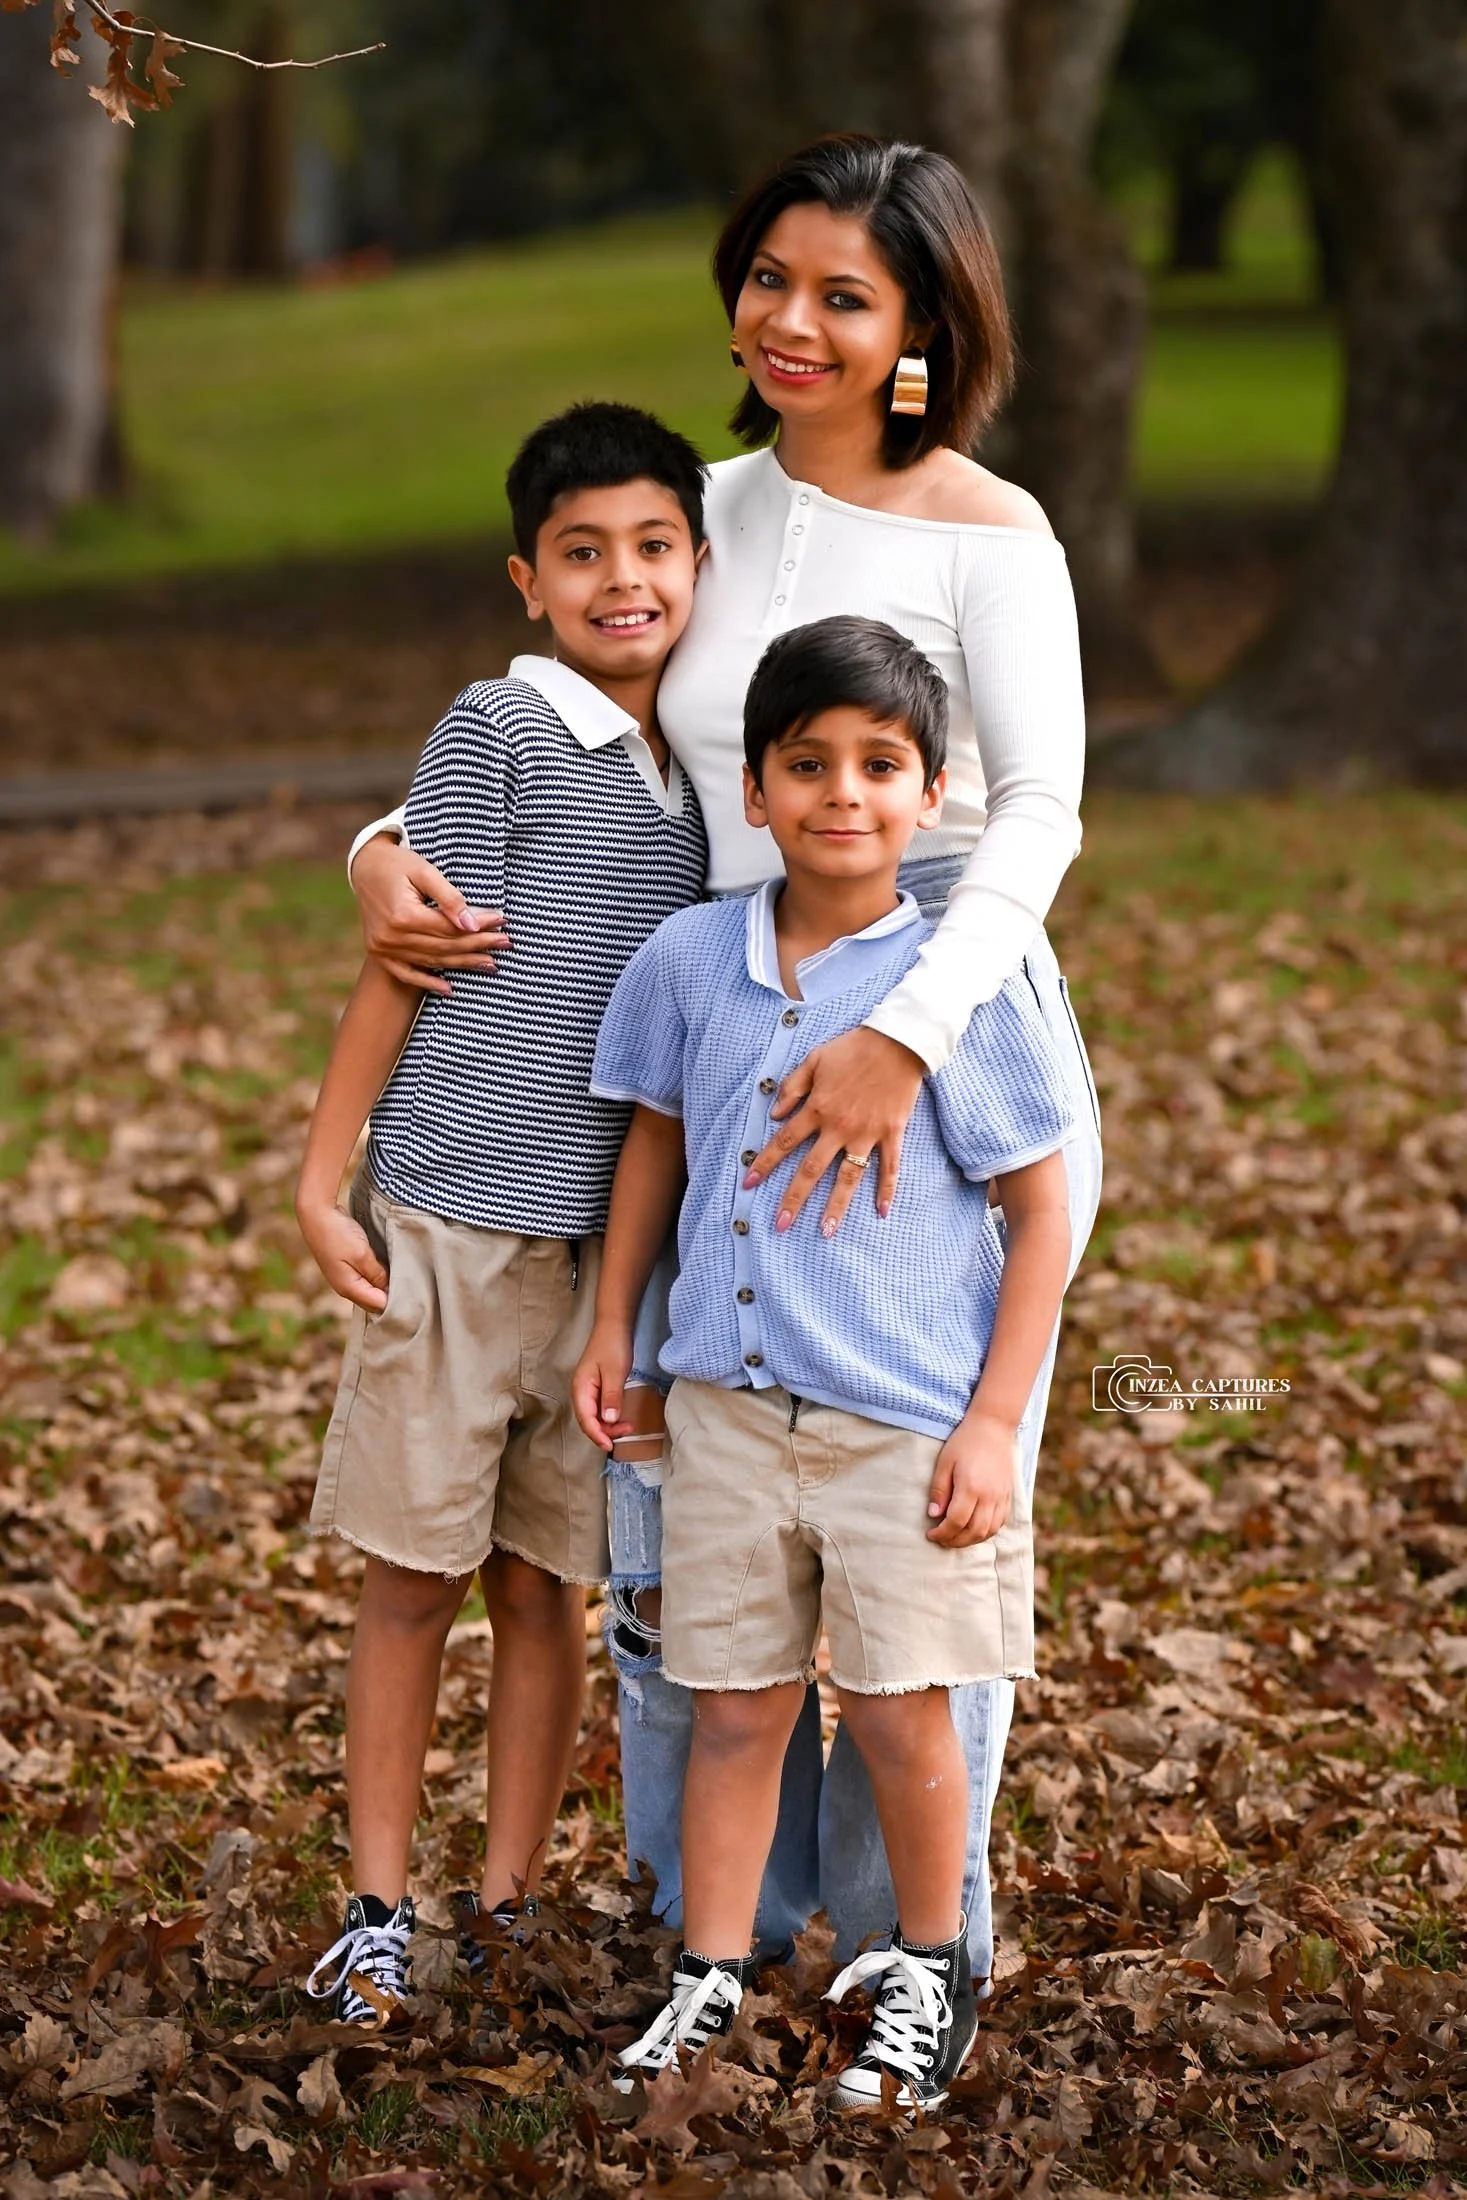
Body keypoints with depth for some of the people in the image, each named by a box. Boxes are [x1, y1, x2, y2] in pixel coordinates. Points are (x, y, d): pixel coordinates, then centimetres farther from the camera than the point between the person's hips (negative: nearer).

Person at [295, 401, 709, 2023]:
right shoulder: (498, 733, -7)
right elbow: (407, 964, -5)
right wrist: (321, 1181, -7)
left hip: (614, 1236, 4)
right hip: (453, 1221, -4)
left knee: (544, 1587, 10)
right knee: (414, 1579, 3)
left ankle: (506, 1907, 19)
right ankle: (377, 1911, 12)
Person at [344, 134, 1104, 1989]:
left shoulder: (987, 537, -8)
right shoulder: (713, 514, 9)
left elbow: (1041, 812, -21)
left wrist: (906, 1036, -35)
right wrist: (389, 853, -5)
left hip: (943, 1047, -5)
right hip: (733, 1051, 5)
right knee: (682, 1499, 7)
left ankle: (914, 1926, 21)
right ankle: (723, 1904, 25)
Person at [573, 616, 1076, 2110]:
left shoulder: (959, 983, -10)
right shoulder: (690, 959, 1)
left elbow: (1040, 1212, -6)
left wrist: (993, 1422, -9)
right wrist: (611, 1331, 16)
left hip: (906, 1418, -3)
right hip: (730, 1407, 3)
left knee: (897, 1712, 4)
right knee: (736, 1708, 10)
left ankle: (929, 1972, 26)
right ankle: (710, 1980, 22)